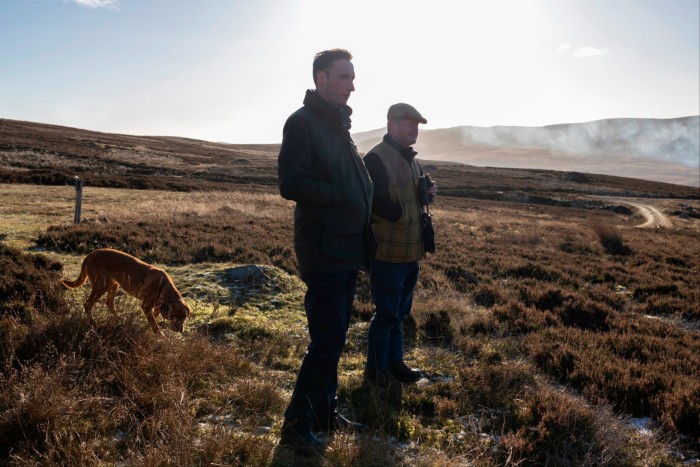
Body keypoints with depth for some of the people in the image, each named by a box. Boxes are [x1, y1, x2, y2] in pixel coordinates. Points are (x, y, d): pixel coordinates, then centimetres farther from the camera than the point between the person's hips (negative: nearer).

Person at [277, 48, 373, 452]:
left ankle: (325, 412, 27)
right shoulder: (303, 122, -9)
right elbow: (291, 184, -19)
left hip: (347, 250, 9)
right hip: (323, 250, -8)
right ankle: (296, 425, 8)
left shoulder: (340, 124, 18)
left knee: (334, 338, 14)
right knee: (327, 340, -7)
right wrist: (343, 197, -18)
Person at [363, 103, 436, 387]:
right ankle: (376, 370, 19)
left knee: (400, 312, 19)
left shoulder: (410, 159, 14)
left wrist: (427, 194, 0)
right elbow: (377, 202, -25)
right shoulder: (377, 158, -16)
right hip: (387, 252, -9)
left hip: (410, 251, 9)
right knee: (386, 314, 2)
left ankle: (394, 361, 34)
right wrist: (403, 216, -12)